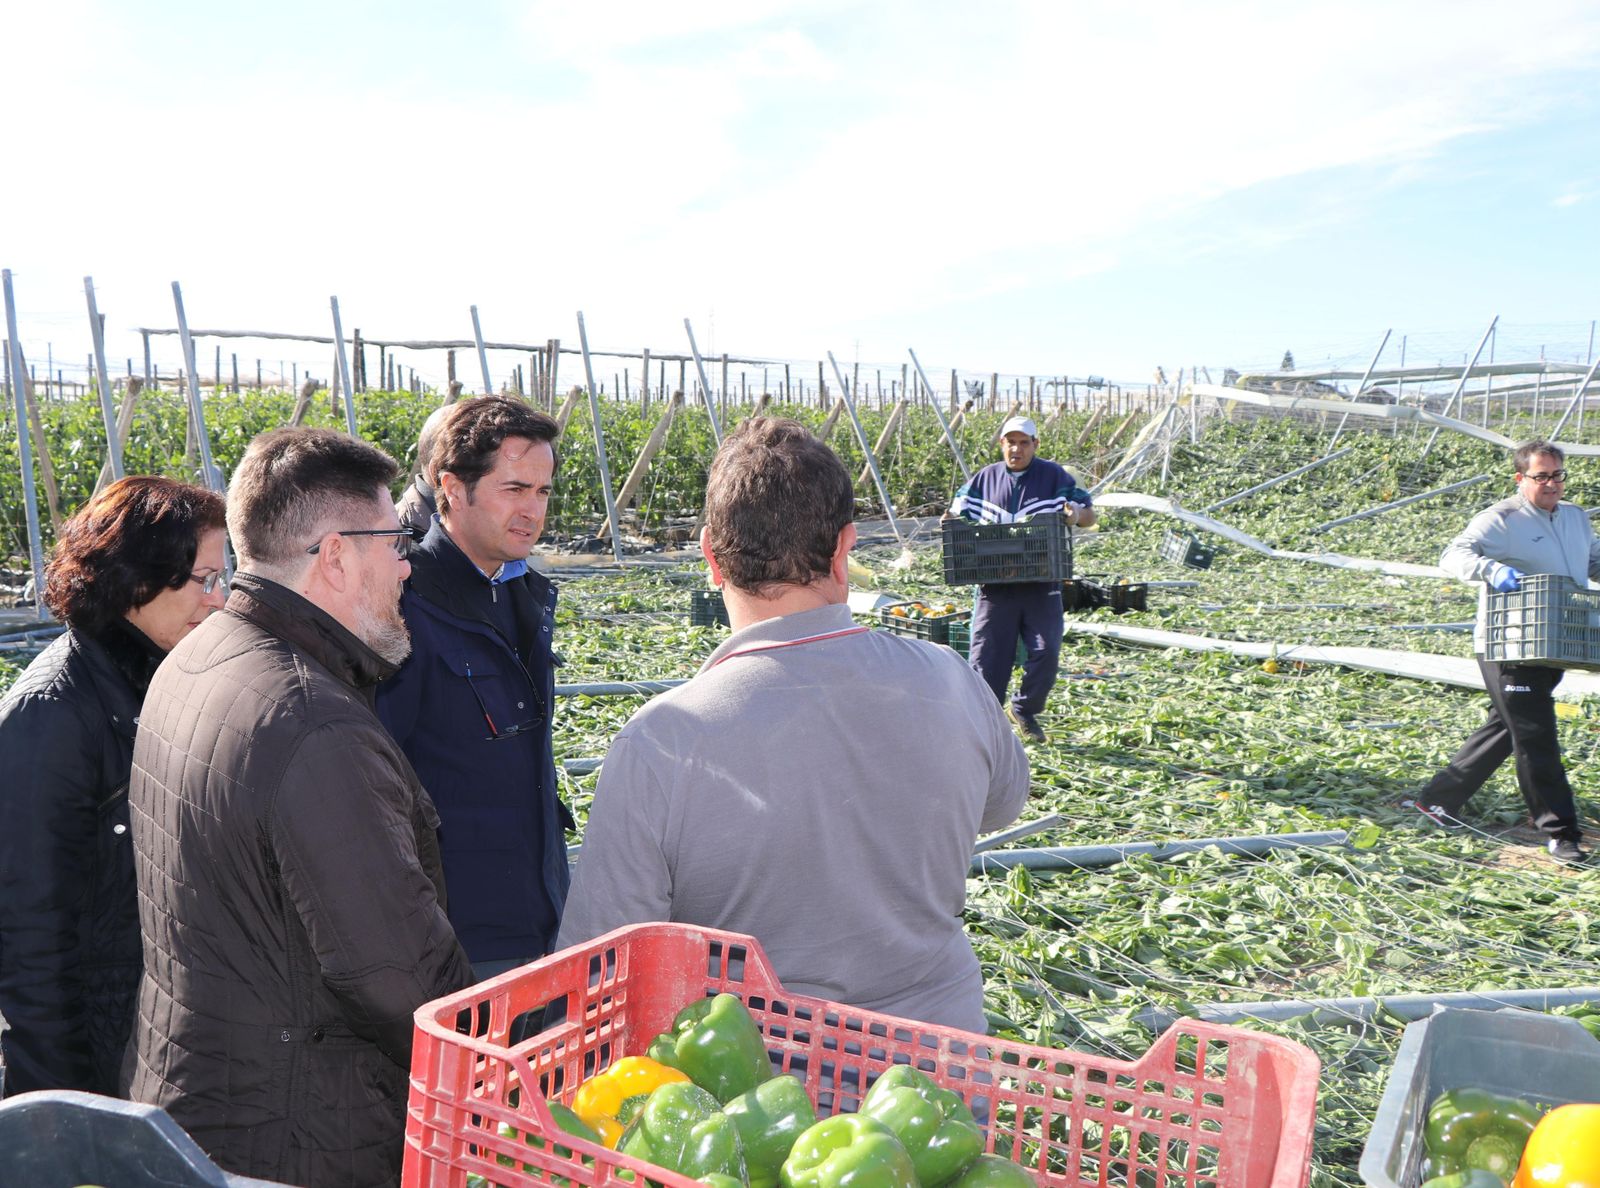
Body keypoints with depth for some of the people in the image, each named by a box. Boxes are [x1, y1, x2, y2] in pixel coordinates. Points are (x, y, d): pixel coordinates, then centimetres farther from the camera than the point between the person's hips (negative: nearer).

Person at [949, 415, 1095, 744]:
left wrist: (1076, 514, -18)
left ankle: (1024, 710, 16)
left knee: (1046, 653, -7)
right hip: (996, 585, 1)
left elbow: (1089, 513, 6)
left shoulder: (1054, 476, 5)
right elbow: (958, 515, 17)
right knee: (988, 654, -1)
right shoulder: (984, 479, 11)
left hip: (1042, 584, -1)